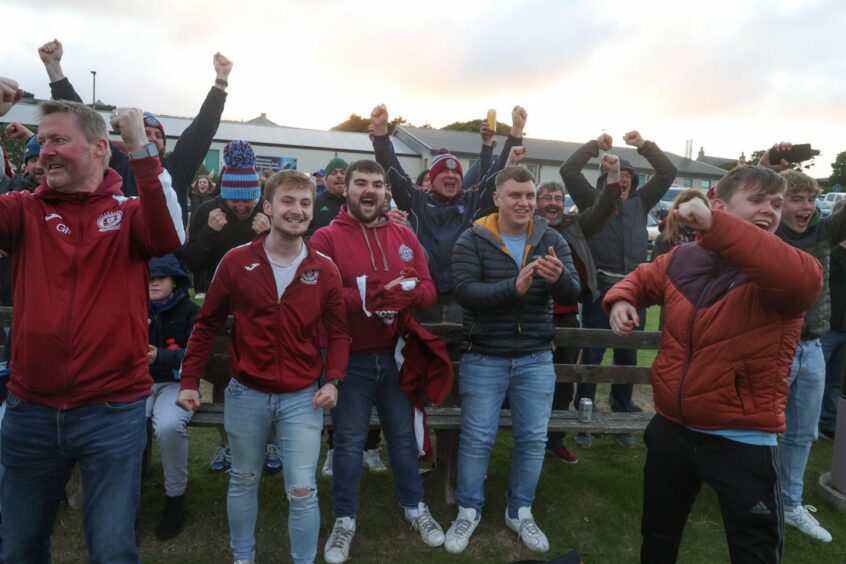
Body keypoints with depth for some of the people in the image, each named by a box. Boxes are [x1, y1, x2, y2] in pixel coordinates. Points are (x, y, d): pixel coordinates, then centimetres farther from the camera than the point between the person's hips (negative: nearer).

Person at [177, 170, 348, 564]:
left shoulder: (324, 270, -4)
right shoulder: (236, 262, -6)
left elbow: (337, 332, 3)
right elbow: (208, 324, 1)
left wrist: (333, 380, -10)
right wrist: (189, 381, -1)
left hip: (302, 397, 0)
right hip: (246, 394, 1)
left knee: (302, 491, 2)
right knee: (243, 482, 18)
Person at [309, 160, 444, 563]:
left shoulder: (405, 237, 6)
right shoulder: (326, 238, -7)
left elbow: (428, 290, 2)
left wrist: (407, 292, -19)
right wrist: (368, 296, -24)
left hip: (397, 355, 4)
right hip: (350, 359, -3)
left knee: (404, 435, 17)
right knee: (349, 442, 9)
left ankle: (414, 507, 36)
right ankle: (344, 521, 27)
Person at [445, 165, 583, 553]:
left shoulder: (552, 240, 0)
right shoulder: (472, 240, -8)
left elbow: (572, 295, -9)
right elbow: (465, 292, -21)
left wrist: (559, 279, -33)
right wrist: (514, 287, -34)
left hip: (536, 360, 3)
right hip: (483, 358, -2)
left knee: (533, 439, 11)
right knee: (476, 439, 6)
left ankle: (520, 511, 31)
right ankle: (468, 511, 27)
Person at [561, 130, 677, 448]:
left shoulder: (641, 202, 17)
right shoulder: (593, 200, 7)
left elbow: (668, 173, 14)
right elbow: (568, 171, -3)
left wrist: (644, 145, 8)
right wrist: (595, 145, -1)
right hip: (600, 288, -4)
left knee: (627, 357, 11)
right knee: (592, 355, 2)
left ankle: (621, 417, 24)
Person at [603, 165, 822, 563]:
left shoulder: (783, 272, -14)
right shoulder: (682, 258, 0)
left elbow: (802, 279, -39)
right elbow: (641, 279, 19)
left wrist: (714, 227, -45)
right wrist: (621, 299, -4)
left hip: (741, 442, -4)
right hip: (670, 428, 4)